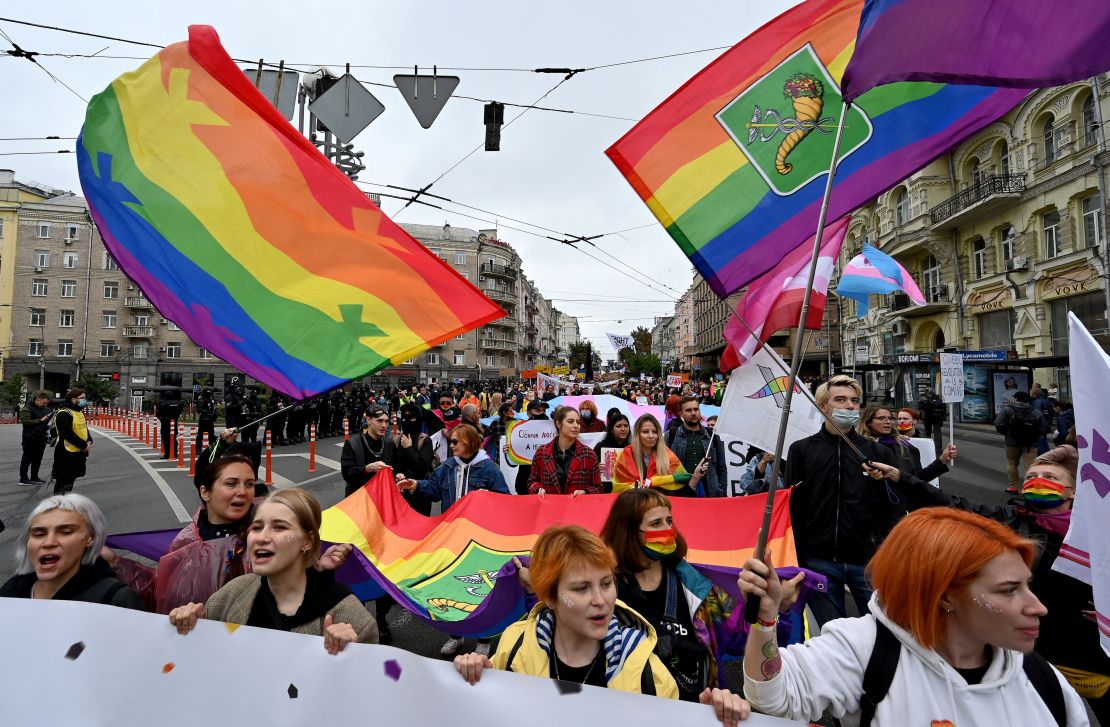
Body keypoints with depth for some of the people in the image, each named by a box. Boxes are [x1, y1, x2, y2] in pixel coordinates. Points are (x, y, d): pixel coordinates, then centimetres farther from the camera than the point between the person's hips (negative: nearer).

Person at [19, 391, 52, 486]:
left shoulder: (46, 408, 11)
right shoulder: (27, 409, -9)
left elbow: (51, 418, 22)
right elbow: (25, 421, -20)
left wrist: (50, 422, 0)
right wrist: (40, 420, -24)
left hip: (42, 437, 7)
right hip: (30, 438, -7)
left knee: (38, 459, 12)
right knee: (27, 458, 0)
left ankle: (34, 477, 21)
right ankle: (23, 479, 8)